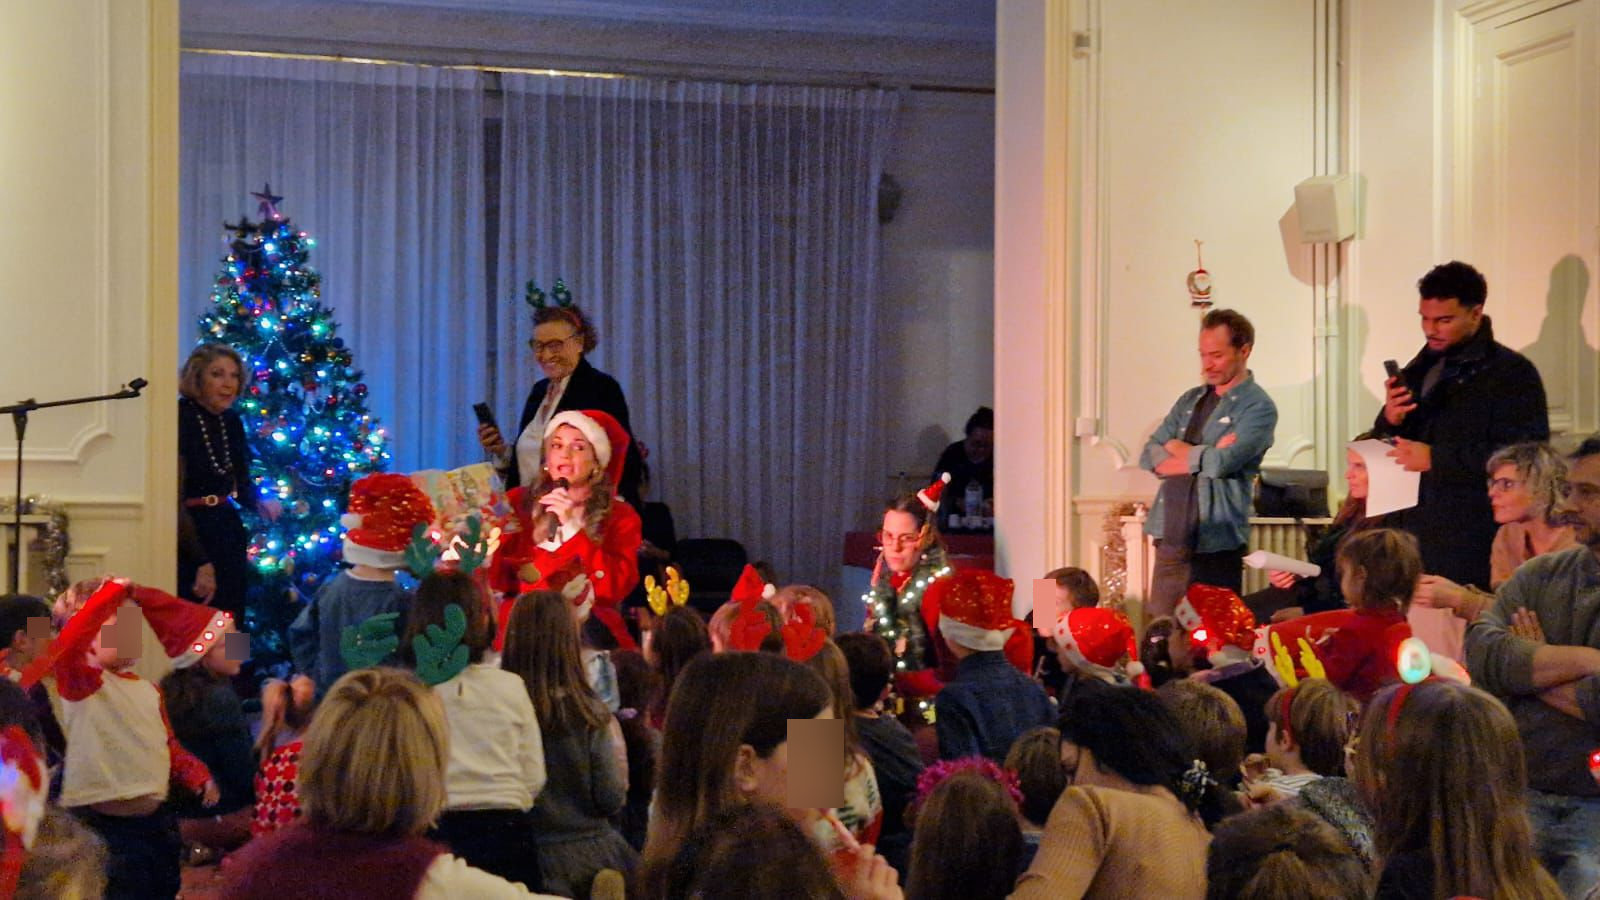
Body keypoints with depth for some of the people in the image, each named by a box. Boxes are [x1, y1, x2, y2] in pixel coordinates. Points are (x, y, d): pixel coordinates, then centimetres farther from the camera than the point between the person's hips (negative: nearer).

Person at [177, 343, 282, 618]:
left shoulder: (232, 422, 7)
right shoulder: (182, 420, -15)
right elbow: (174, 498, -19)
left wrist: (260, 504, -5)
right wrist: (201, 562, -21)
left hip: (228, 533, 7)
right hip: (189, 537, -7)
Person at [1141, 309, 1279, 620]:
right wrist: (1203, 456, -8)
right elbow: (1149, 456, 8)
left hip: (1215, 545, -6)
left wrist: (1177, 449, 0)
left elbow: (1221, 463, -18)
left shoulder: (1258, 407, -5)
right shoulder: (1190, 400, 16)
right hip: (1170, 539, 6)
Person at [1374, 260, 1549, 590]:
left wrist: (1437, 458, -19)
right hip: (1413, 536, 6)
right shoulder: (1420, 370, 17)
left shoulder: (1512, 373, -6)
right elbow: (1388, 445, 21)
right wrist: (1390, 421, -2)